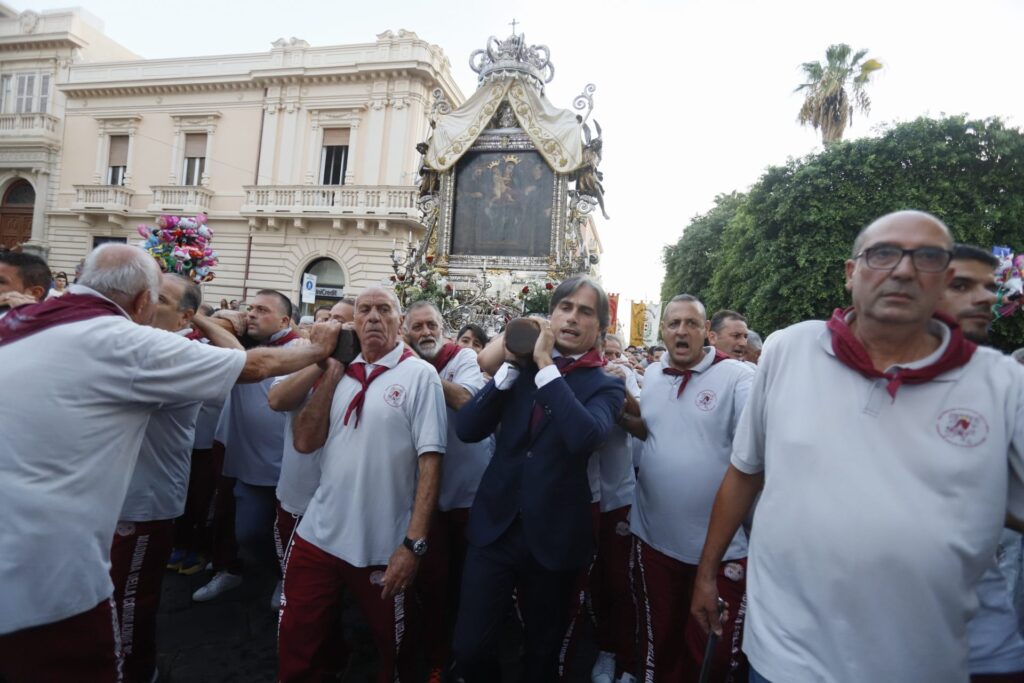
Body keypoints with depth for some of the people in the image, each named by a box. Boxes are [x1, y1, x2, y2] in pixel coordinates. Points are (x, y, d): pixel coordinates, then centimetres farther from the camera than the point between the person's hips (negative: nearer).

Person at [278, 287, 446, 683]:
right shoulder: (341, 373, 6)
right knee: (296, 644, 19)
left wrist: (414, 542, -19)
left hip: (384, 546, -4)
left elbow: (430, 460, -14)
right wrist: (332, 372, -6)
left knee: (392, 648, 18)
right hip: (318, 535, 4)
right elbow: (305, 442, -1)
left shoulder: (419, 374, -11)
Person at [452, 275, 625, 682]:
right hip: (494, 526, 2)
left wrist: (546, 365, -22)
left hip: (553, 536, -2)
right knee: (469, 649, 6)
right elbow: (466, 429, -6)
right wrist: (512, 364, -14)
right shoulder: (521, 368, 4)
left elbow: (585, 437, -27)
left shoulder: (605, 386, -5)